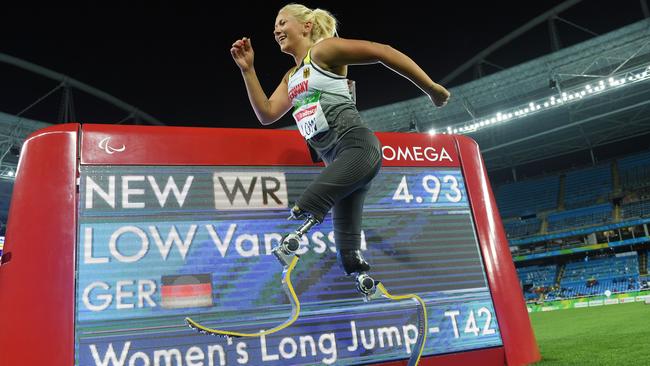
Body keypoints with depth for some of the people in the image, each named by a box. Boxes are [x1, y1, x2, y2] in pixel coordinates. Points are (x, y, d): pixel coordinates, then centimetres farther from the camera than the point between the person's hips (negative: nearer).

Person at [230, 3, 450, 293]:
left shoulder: (323, 50, 1)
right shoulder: (290, 78, 24)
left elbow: (383, 52, -5)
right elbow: (266, 114, 17)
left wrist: (432, 89, -7)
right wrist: (247, 70, 10)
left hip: (356, 147, -8)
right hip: (334, 160, 8)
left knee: (304, 210, -35)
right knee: (349, 257, 5)